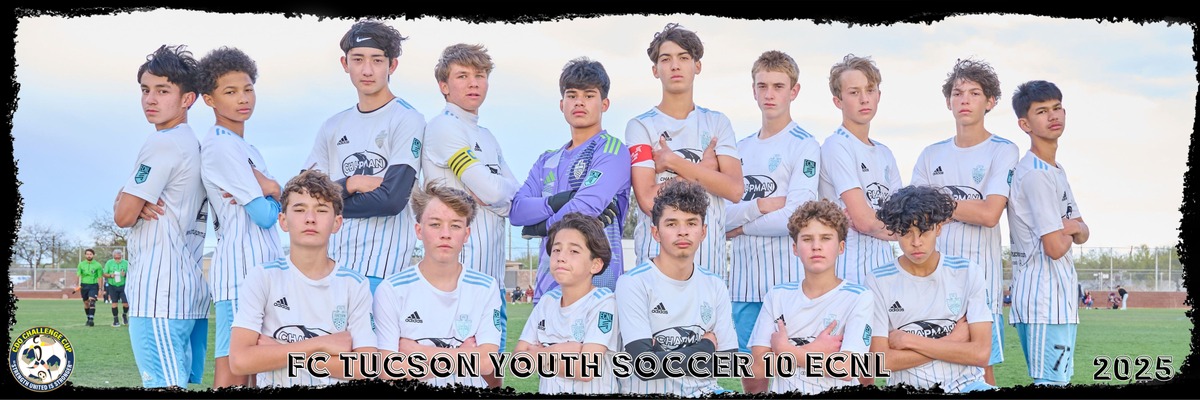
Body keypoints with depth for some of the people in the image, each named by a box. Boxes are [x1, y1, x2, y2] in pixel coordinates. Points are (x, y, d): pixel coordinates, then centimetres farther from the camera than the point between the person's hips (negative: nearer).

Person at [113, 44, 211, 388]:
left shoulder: (161, 144, -9)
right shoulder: (196, 146, 19)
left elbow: (123, 216, -10)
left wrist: (126, 199, 11)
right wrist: (138, 201, 0)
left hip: (157, 289, -10)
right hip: (193, 286, 10)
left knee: (163, 384, -12)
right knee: (182, 382, 9)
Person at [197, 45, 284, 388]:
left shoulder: (248, 150, 21)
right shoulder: (222, 145, -9)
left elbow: (277, 209, 12)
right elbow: (266, 215, -13)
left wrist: (264, 188, -8)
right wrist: (275, 195, 7)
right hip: (240, 269, -10)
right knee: (232, 373, -11)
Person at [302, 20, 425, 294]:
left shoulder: (408, 120, -3)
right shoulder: (334, 126, 15)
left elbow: (392, 198, -12)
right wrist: (350, 184, -10)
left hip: (381, 269, -5)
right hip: (332, 261, 5)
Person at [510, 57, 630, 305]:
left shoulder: (612, 151, -1)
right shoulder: (547, 161, 20)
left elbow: (585, 207, -14)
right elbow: (516, 210, 6)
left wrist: (541, 226, 1)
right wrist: (556, 202, -11)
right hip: (548, 281, 6)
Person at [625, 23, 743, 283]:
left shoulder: (717, 123, 11)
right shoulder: (641, 126, 2)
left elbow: (734, 190, -2)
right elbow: (648, 199, -9)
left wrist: (672, 161, -7)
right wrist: (703, 168, -2)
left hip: (709, 254, 2)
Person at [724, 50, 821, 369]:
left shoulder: (804, 145, -3)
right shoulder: (741, 148, 14)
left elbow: (795, 217, -14)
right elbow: (722, 214, 5)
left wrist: (743, 226, -4)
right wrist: (760, 206, -12)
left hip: (788, 281, -5)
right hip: (744, 280, 5)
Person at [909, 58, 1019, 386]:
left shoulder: (1003, 151, -1)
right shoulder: (931, 155, 13)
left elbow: (989, 213, -13)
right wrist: (967, 208, -2)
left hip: (979, 273, -4)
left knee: (981, 365, -3)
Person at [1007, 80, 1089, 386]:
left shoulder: (1056, 171, 17)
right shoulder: (1035, 174, -15)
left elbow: (1082, 235, 18)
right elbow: (1055, 247, -19)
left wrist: (1073, 227, -6)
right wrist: (1067, 232, 3)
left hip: (1060, 299, 10)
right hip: (1044, 302, -10)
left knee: (1059, 380, 14)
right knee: (1051, 382, -12)